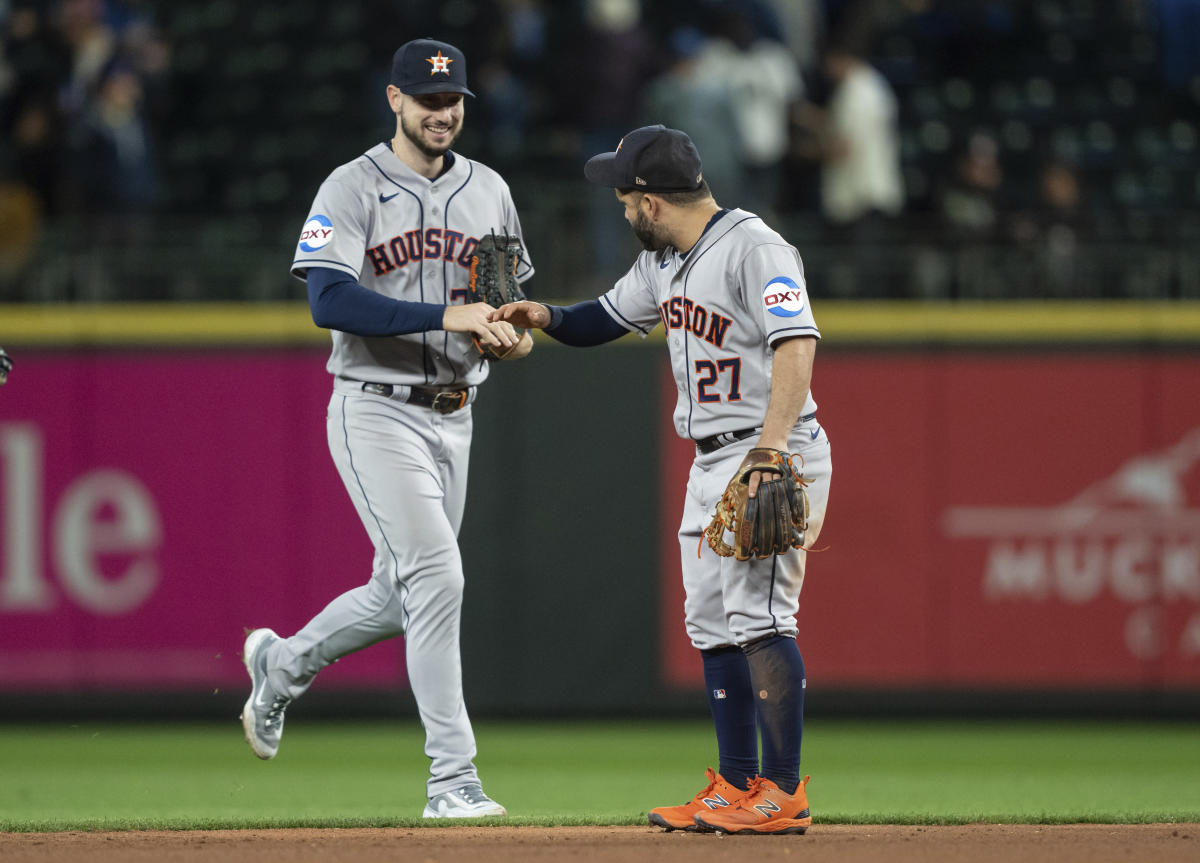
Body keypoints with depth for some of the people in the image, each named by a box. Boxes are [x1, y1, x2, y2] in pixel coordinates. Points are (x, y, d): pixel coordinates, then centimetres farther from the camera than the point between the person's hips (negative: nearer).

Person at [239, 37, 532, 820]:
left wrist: (516, 336, -8)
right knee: (436, 578, -16)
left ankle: (283, 666, 40)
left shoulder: (489, 192, 11)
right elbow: (331, 301, -22)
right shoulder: (352, 190, -8)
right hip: (376, 411, -6)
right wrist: (444, 316, -29)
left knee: (401, 596, 13)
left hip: (453, 416, 6)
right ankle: (453, 777, -14)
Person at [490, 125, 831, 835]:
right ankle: (738, 787, 15)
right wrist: (544, 316, 7)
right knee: (711, 623, 10)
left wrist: (772, 445, -37)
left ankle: (786, 795, -14)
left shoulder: (756, 248, -16)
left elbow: (797, 343, -27)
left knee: (758, 615, -14)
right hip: (711, 461, 10)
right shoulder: (665, 262, 13)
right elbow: (609, 318, 28)